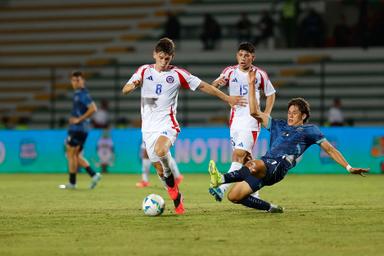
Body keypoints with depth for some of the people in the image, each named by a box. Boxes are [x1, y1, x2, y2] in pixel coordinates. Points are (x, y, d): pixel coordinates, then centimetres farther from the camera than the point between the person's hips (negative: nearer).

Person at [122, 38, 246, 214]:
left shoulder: (177, 74, 1)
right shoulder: (144, 71, 6)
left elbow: (203, 86, 7)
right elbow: (125, 90, -1)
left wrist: (227, 98, 7)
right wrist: (133, 85, -25)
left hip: (167, 124, -3)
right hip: (148, 127, 3)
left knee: (160, 150, -35)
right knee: (159, 170, 1)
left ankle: (170, 176, -9)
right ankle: (177, 199, 18)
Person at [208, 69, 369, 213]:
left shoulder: (309, 130, 18)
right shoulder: (278, 126, 32)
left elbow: (330, 149, 17)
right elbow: (255, 112, 30)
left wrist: (349, 168, 9)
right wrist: (252, 85, 26)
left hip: (279, 166, -7)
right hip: (264, 164, 7)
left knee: (253, 166, -42)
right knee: (233, 196, -6)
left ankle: (222, 179, -46)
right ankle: (271, 208, 3)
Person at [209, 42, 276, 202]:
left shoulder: (260, 74, 0)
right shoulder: (230, 72, 3)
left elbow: (270, 94, 12)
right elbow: (213, 86, -10)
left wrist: (266, 114, -1)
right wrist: (218, 83, -35)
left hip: (251, 120, -4)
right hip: (235, 119, 4)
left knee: (239, 154, -17)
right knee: (245, 158, 9)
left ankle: (222, 189, -26)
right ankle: (254, 194, 19)